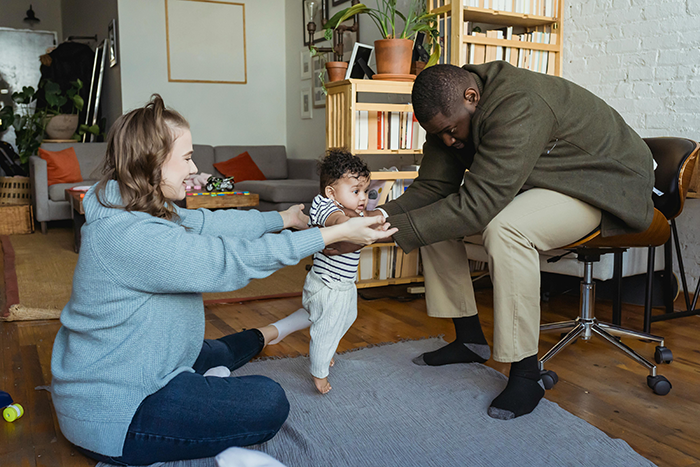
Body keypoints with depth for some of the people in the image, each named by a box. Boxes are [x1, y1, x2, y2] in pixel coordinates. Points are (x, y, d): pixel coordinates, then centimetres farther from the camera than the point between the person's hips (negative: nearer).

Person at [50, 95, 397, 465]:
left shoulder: (138, 210, 1)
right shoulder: (131, 236, -30)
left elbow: (209, 223, 7)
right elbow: (234, 259, -27)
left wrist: (283, 219, 14)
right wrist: (336, 233, -21)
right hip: (111, 417, -10)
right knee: (269, 403, -12)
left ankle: (257, 339, 54)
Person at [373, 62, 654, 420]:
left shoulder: (518, 108, -34)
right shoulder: (450, 112, -7)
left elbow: (478, 203, -38)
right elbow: (432, 187, -7)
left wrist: (396, 228, -39)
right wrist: (383, 215, -24)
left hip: (603, 185, -9)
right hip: (530, 185, 9)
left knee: (505, 229, -36)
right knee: (435, 216, -1)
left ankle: (525, 374, -21)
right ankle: (469, 339, 10)